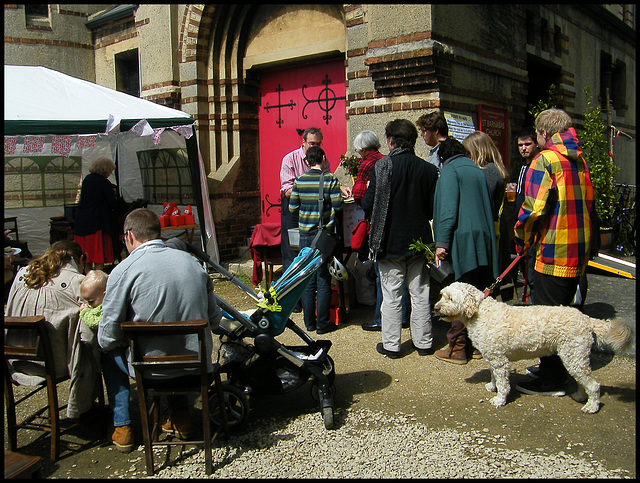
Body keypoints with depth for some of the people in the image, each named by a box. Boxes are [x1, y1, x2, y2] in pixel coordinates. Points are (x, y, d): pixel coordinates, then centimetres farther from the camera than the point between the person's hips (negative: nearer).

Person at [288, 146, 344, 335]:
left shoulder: (299, 181, 0)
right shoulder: (330, 179, -7)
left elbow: (292, 207, 2)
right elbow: (338, 205, -10)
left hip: (305, 235, 2)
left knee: (307, 279, 10)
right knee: (323, 280, 4)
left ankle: (309, 322, 15)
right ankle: (323, 323, 7)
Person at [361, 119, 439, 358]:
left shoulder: (382, 166, -11)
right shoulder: (429, 169, -1)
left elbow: (368, 205, -13)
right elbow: (434, 209, 4)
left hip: (390, 240, -3)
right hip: (419, 240, 3)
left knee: (391, 295, 5)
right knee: (420, 294, 12)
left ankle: (391, 345, 12)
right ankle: (423, 342, 22)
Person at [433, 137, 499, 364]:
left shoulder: (450, 169, -3)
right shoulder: (478, 171, 19)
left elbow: (448, 209, -15)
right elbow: (490, 207, 21)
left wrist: (442, 242, -16)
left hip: (462, 241, -7)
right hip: (483, 241, 7)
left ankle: (457, 347, 2)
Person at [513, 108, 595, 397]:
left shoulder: (544, 160, -13)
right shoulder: (580, 161, 12)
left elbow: (534, 208, -19)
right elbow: (587, 204, 16)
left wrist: (522, 241, -5)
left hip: (553, 251, -8)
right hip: (578, 253, 8)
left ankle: (551, 380, 8)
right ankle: (557, 368, 29)